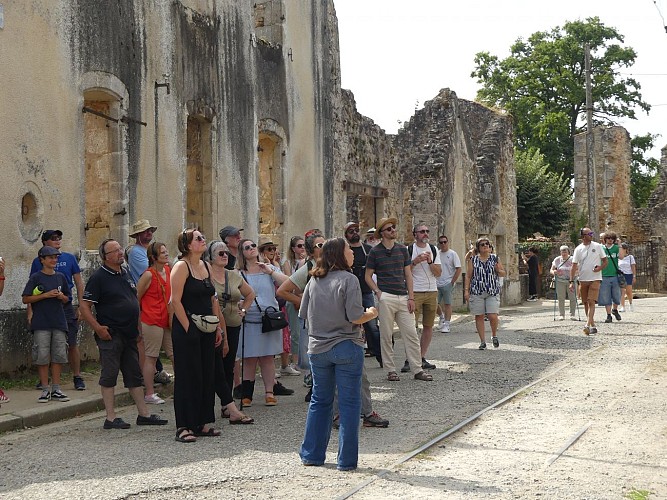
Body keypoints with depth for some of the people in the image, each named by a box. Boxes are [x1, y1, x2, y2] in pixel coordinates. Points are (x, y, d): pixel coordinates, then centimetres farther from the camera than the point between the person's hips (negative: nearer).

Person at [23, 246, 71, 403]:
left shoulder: (60, 277, 11)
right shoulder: (36, 277, -2)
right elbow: (26, 299, -6)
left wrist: (62, 297, -4)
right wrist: (46, 295, -14)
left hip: (59, 322, 4)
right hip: (41, 324, -4)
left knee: (59, 356, 4)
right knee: (42, 357, -2)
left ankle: (56, 389, 12)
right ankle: (45, 389, 7)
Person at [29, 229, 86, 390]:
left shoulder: (69, 258, 5)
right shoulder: (38, 261, 4)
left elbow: (79, 283, 8)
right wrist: (30, 311, -1)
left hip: (66, 307, 0)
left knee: (72, 344, 0)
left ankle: (77, 377, 9)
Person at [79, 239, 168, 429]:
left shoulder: (126, 274, 14)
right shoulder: (99, 277, -9)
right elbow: (84, 307, -13)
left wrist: (137, 327, 17)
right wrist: (98, 328, -19)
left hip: (129, 334, 8)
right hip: (110, 335, -8)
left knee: (134, 375, 12)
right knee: (109, 376, -2)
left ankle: (144, 414, 18)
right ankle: (111, 418, 2)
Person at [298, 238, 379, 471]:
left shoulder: (314, 281, 3)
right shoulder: (348, 280, -13)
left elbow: (304, 313, 8)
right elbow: (356, 318, -17)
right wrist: (372, 313, 3)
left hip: (318, 349, 5)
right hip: (346, 348, -5)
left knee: (320, 400, 16)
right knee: (349, 403, 3)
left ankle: (311, 454, 21)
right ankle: (346, 460, 6)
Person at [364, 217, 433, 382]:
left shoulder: (402, 249, 11)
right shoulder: (375, 251, 2)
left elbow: (408, 274, 12)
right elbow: (368, 276, 5)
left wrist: (411, 297, 5)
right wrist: (378, 292, -9)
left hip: (403, 297, 3)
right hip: (386, 298, -3)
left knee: (411, 334, 0)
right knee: (386, 335, 1)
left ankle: (417, 370, 3)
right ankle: (390, 370, 10)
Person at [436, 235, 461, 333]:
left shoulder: (452, 254, -3)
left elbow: (458, 269, -6)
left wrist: (452, 282, -10)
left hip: (447, 284, -4)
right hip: (437, 283, 4)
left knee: (447, 304, -2)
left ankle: (446, 324, 4)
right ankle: (442, 316, 29)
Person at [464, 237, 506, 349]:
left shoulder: (495, 258, 9)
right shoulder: (473, 259, 7)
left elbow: (503, 274, 13)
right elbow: (468, 276, 7)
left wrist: (498, 270, -9)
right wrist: (466, 290, -1)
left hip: (493, 292, 0)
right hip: (477, 292, 1)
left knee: (493, 316, -10)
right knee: (479, 316, 1)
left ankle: (494, 335, 17)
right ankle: (482, 341, 10)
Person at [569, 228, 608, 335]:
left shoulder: (597, 246, 2)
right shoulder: (578, 249, 3)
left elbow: (605, 261, 7)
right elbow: (574, 266, 2)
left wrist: (599, 268, -14)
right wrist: (571, 281, -5)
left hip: (595, 279, -3)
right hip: (583, 280, 3)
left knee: (591, 302, -15)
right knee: (585, 303, 7)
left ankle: (588, 325, -22)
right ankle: (593, 326, 18)